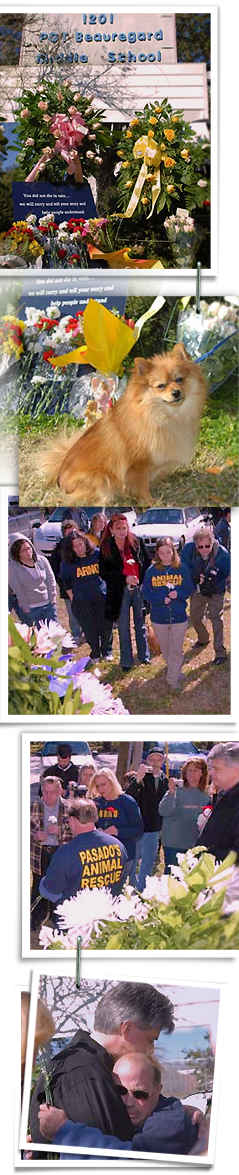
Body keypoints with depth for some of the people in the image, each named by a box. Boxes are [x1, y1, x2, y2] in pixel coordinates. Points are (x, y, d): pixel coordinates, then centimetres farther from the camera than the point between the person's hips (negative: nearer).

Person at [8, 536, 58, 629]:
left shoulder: (42, 560, 2)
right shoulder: (12, 567, -8)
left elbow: (51, 581, 8)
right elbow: (17, 589, -8)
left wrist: (52, 599, 2)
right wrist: (26, 608, -10)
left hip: (48, 605, 3)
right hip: (30, 609, -3)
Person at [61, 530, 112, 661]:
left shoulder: (97, 554, -4)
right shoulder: (67, 563, -5)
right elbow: (67, 584, 7)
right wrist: (73, 600, 4)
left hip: (102, 597, 1)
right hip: (82, 602, 0)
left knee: (106, 627, 9)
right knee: (90, 630, 6)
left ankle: (106, 651, 32)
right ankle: (95, 653, 28)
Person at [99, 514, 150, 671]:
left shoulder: (137, 543, -2)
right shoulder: (106, 548, -6)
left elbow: (147, 563, 8)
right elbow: (104, 572, -6)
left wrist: (141, 579, -5)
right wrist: (125, 579, -16)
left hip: (139, 588, 2)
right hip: (119, 591, -1)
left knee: (141, 623, 14)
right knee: (123, 627, 6)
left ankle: (144, 656, 30)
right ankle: (126, 661, 17)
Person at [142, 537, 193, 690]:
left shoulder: (182, 569, -3)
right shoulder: (151, 571, -3)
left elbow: (189, 589, 1)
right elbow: (146, 593, -1)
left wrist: (178, 594, -20)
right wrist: (162, 599, -16)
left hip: (179, 616, -1)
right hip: (159, 618, 1)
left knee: (176, 650, 0)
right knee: (165, 649, 14)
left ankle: (173, 679, 8)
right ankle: (175, 671, 33)